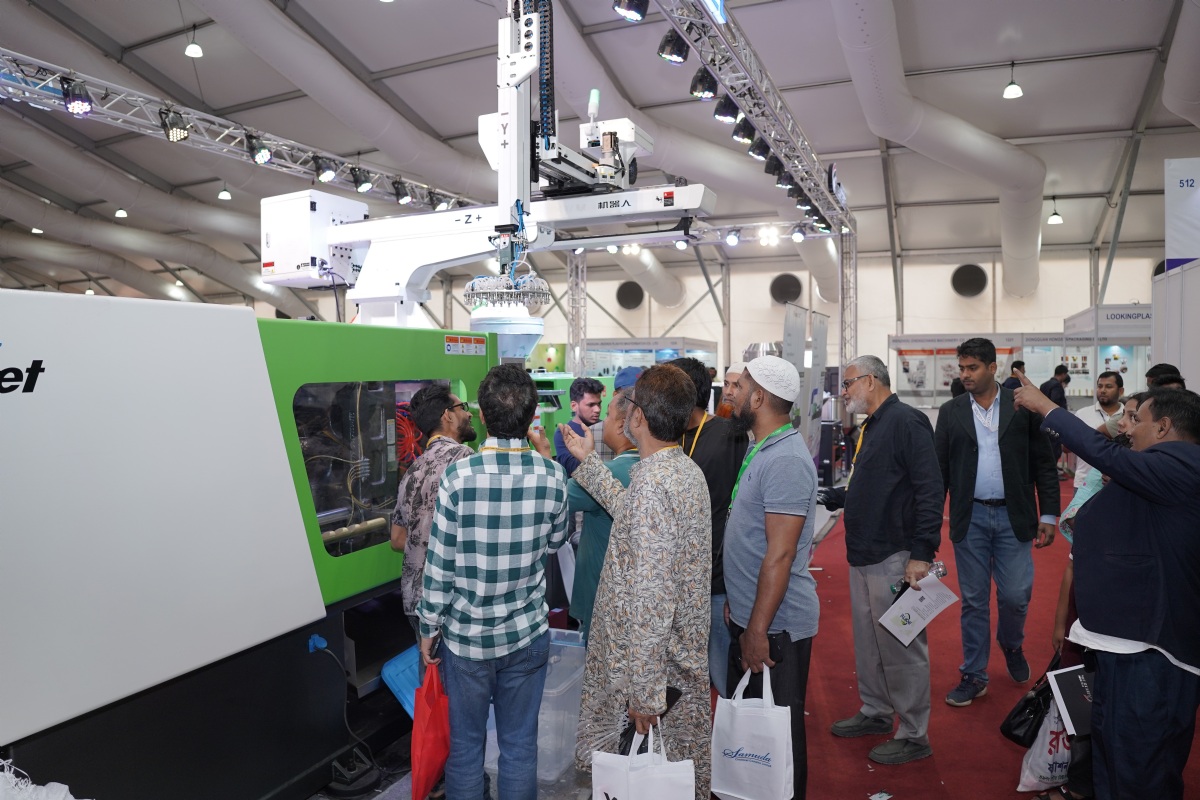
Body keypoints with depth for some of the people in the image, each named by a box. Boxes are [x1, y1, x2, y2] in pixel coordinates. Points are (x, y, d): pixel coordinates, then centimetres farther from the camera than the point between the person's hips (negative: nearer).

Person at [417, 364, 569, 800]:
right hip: (527, 633, 2)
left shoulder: (458, 475, -19)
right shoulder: (552, 475, -11)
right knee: (520, 744, 17)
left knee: (465, 744, 16)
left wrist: (429, 627, 2)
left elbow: (440, 565, -13)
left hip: (466, 634, -1)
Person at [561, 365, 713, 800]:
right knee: (688, 762, 21)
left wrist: (643, 691, -22)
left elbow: (650, 601, -27)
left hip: (655, 663, -9)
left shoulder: (651, 483, -25)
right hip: (689, 657, 9)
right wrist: (588, 460, 29)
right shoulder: (688, 470, 4)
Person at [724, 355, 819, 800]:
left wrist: (758, 631, -21)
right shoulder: (763, 450, 8)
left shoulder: (785, 461, -22)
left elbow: (780, 555, -24)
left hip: (775, 625, -9)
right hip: (749, 617, 9)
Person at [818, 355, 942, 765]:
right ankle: (876, 713, 35)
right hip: (864, 555, 9)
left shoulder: (906, 421, -14)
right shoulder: (870, 428, 15)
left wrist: (921, 554, -23)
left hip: (895, 557, -9)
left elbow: (930, 489, -20)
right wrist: (825, 496, 16)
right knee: (867, 640, 18)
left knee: (902, 647, 2)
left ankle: (914, 735, 17)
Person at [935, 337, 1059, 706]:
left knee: (1015, 597, 2)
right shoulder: (951, 412, 3)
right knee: (974, 600, 8)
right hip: (969, 518, 1)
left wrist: (1048, 515, -2)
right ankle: (974, 675, 20)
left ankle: (1011, 646, 35)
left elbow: (1044, 463, 1)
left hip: (1013, 516, -1)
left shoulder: (1023, 407, -1)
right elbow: (940, 468, 4)